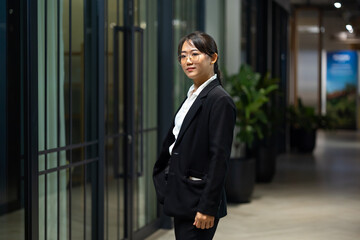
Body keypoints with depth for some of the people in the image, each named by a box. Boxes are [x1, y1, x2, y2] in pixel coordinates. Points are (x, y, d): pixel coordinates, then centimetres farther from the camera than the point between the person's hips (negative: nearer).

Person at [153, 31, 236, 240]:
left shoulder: (219, 100, -14)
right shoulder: (192, 96, 14)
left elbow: (220, 157, -18)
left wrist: (208, 207, -21)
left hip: (198, 201, -9)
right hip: (183, 199, 9)